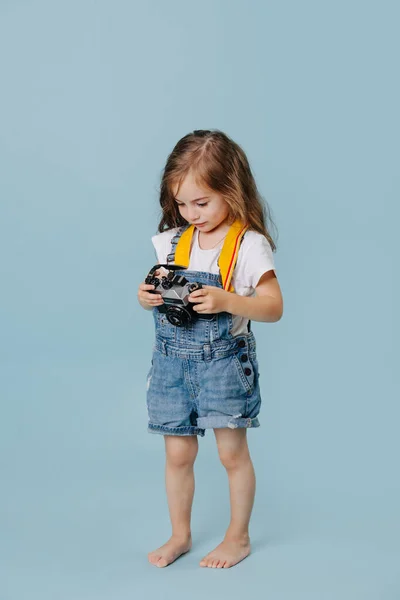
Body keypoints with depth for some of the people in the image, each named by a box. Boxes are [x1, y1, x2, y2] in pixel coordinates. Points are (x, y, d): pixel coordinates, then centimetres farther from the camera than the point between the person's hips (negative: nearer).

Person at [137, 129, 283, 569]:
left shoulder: (249, 244, -11)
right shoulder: (172, 241, 3)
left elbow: (273, 307, -15)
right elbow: (158, 292, 14)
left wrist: (227, 302, -31)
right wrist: (147, 298, -10)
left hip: (224, 363, -4)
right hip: (172, 363, 4)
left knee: (232, 453, 9)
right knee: (177, 455, 13)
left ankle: (238, 536, 29)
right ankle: (180, 535, 31)